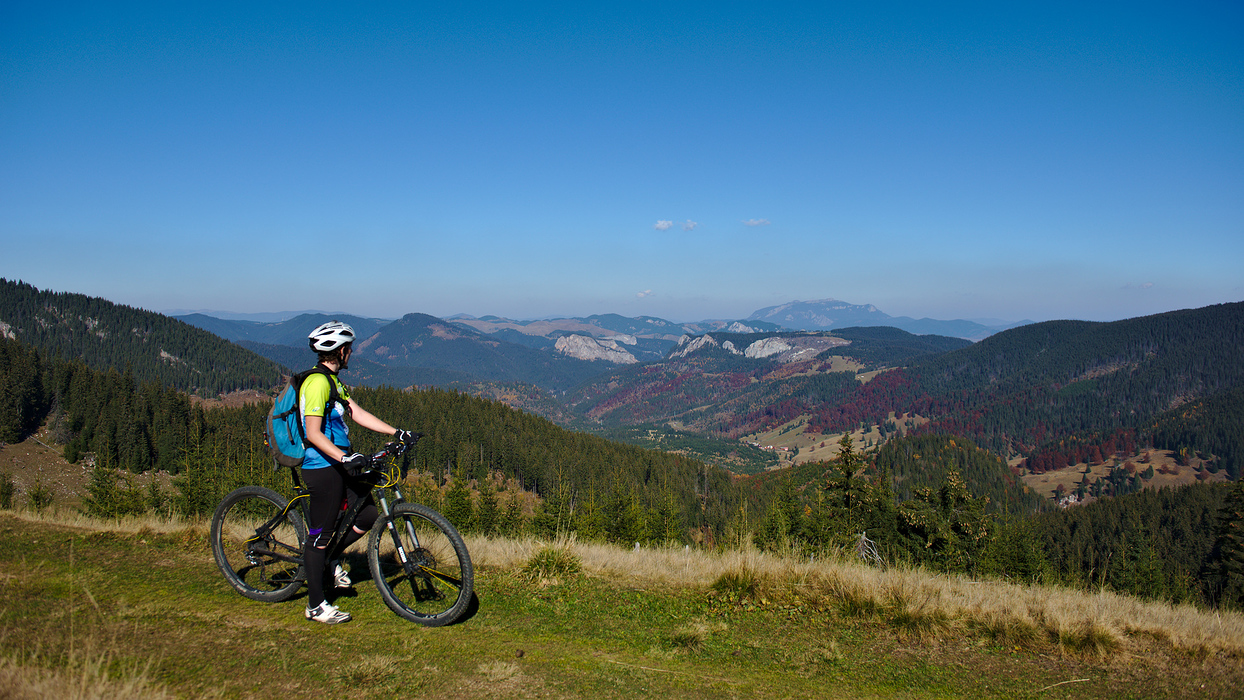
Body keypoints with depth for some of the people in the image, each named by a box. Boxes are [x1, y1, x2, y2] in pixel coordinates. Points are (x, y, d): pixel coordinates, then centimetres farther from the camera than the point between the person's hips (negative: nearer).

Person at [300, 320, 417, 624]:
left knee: (368, 514, 11)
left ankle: (330, 559, 29)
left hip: (337, 464, 10)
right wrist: (344, 457, -35)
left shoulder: (332, 380, 14)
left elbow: (357, 413, 11)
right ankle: (316, 606, 10)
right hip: (322, 467, -10)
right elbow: (313, 434, -25)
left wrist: (397, 432, 5)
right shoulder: (317, 382, -18)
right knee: (320, 534, -1)